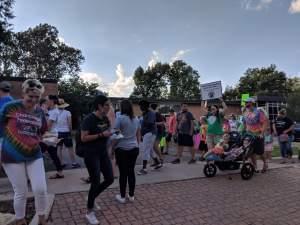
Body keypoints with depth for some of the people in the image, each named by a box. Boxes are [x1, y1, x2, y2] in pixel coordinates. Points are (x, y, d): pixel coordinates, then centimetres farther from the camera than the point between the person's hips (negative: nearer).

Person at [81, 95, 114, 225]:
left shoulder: (105, 119, 6)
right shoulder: (89, 119, -16)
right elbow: (83, 138, -20)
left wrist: (111, 134, -1)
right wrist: (101, 135, -24)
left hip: (103, 153, 8)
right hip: (91, 154, -8)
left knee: (110, 179, 9)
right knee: (95, 182, -2)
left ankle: (92, 199, 33)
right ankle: (89, 212, 19)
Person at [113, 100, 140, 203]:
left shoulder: (120, 118, -10)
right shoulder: (136, 119, 8)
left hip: (122, 149, -5)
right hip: (134, 149, 5)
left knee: (123, 173, 4)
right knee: (131, 171, 12)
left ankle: (122, 197, 16)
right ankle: (131, 195, 21)